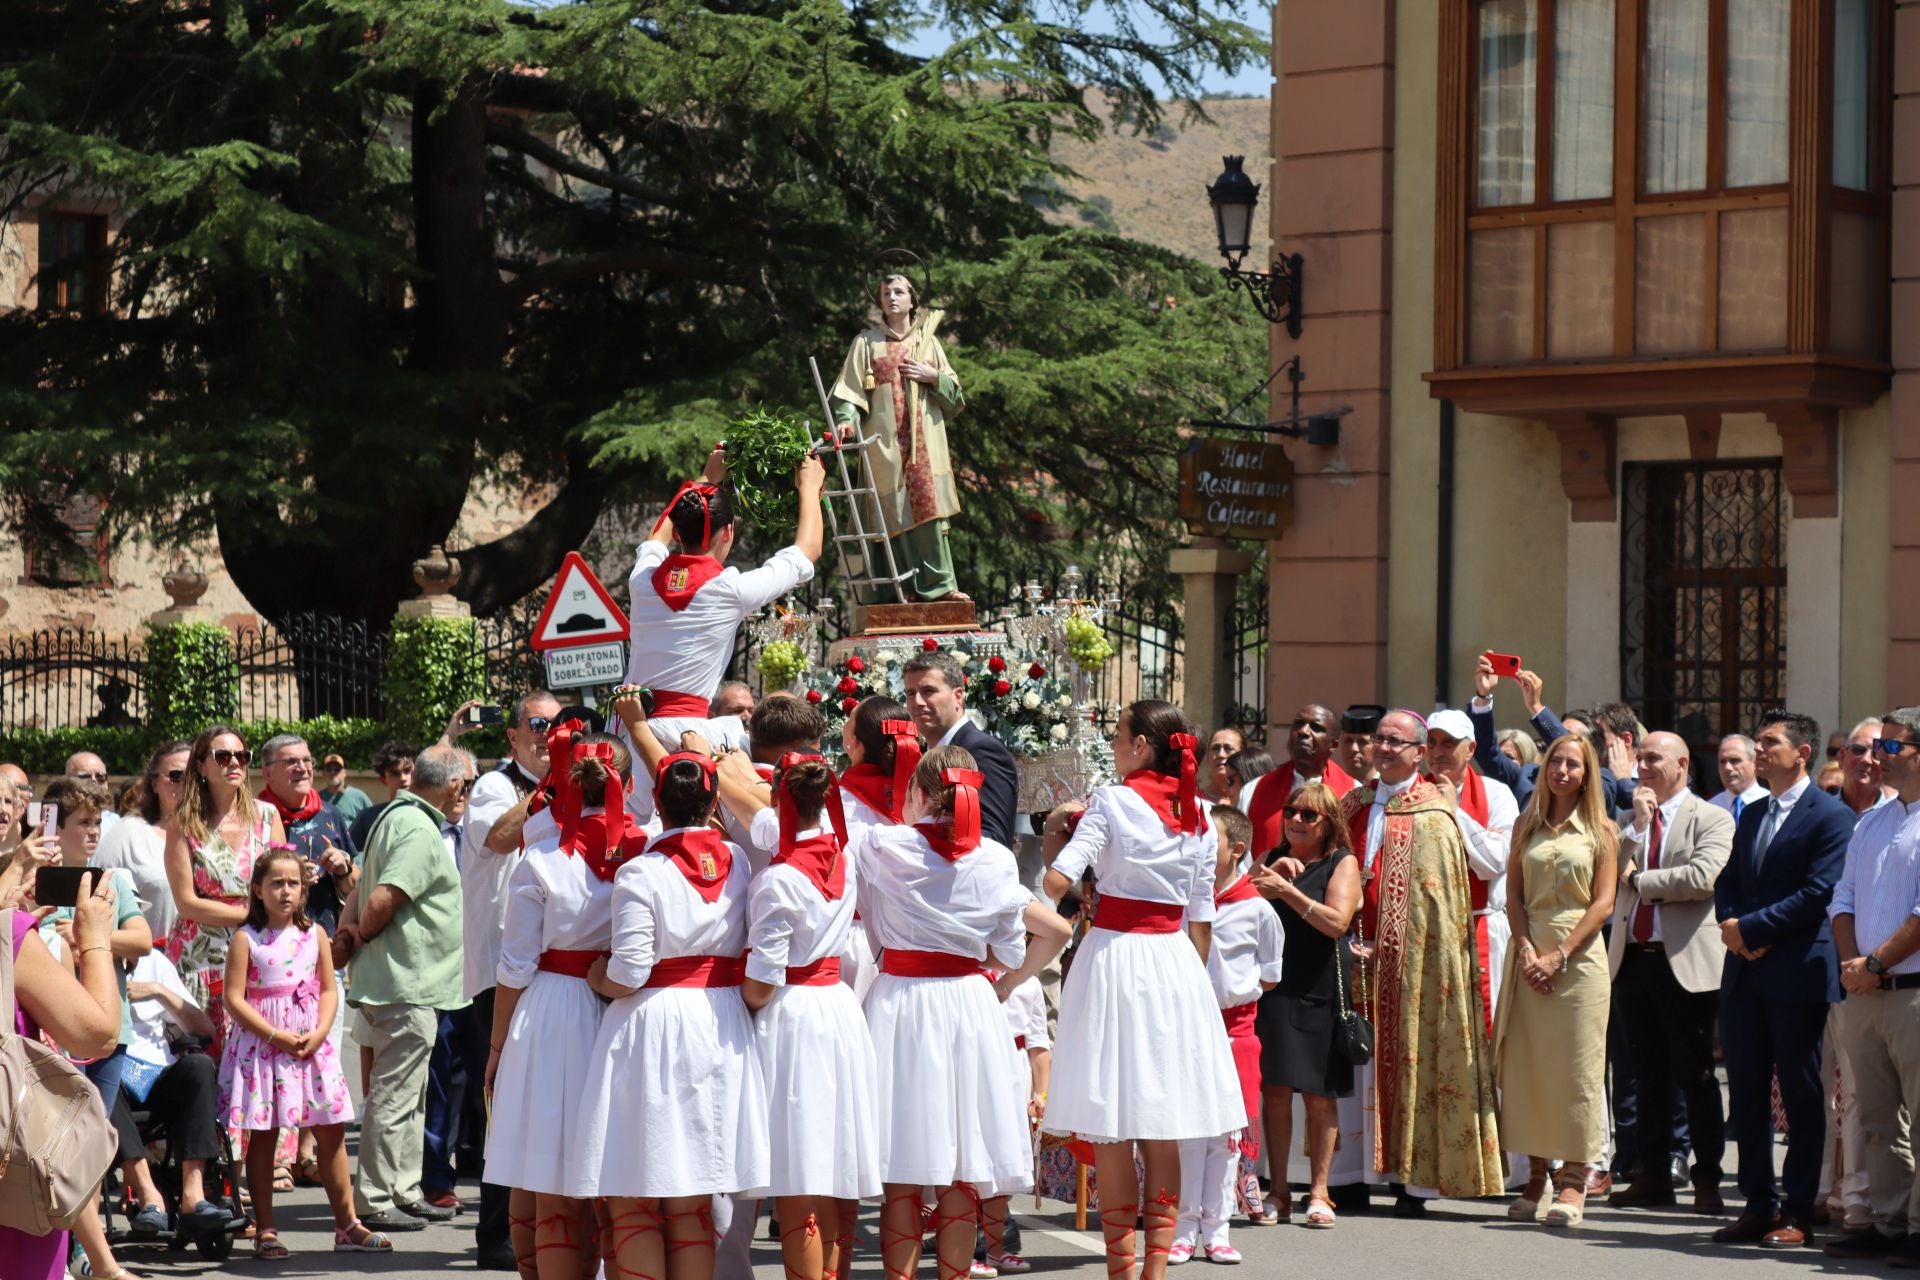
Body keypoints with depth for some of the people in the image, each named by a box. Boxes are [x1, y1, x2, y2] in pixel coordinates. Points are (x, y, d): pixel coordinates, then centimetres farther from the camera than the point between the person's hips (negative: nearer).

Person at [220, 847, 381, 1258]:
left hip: (311, 1046, 4)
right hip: (261, 1046, -3)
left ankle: (347, 1224, 12)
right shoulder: (246, 939, -4)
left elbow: (329, 989, 8)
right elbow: (234, 998, -9)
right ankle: (265, 1230, 7)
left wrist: (320, 1031, -9)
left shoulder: (314, 934, 7)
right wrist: (276, 1035, -16)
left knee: (331, 1132, 5)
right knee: (263, 1135, 1)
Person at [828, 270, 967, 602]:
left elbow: (954, 393, 15)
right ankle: (904, 586, -4)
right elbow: (851, 389, -1)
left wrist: (932, 376, -3)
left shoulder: (927, 341, 15)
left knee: (928, 507, -6)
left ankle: (938, 583, -5)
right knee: (897, 509, -6)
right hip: (885, 440, -2)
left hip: (925, 440, 2)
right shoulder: (867, 343, 7)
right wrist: (847, 419, -18)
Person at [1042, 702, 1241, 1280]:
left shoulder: (1111, 801, -8)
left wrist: (1056, 831, 0)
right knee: (1164, 1132, 9)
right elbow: (1201, 918, 12)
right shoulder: (1198, 816, 8)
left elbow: (1056, 881, -18)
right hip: (1175, 959, 5)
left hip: (1114, 955, -5)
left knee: (1110, 1129, 0)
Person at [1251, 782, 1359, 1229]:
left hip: (1320, 990, -2)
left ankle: (1319, 1192, 7)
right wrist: (1271, 874, -9)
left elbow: (1336, 921, -9)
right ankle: (1278, 1192, 2)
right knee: (1275, 1089, -3)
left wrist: (1286, 890, -16)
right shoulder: (1275, 858, 16)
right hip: (1273, 986, 3)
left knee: (1318, 1094, 0)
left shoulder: (1342, 863, 4)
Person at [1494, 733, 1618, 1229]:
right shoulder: (1526, 827, 12)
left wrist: (1559, 955, -11)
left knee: (1576, 1069, -4)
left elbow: (1602, 904, -3)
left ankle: (1573, 1182, -1)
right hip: (1530, 955, 3)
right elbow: (1514, 895, 8)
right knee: (1526, 1066, 2)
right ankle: (1535, 1178, 9)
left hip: (1579, 956, -3)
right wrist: (1526, 951, -7)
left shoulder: (1601, 831, 3)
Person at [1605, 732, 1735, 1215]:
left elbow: (1702, 877, -18)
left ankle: (1707, 1180, 3)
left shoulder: (1711, 819, -2)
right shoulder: (1627, 821, 15)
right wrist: (1638, 825, -5)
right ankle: (1654, 1176, 16)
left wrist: (1640, 878, -8)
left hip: (1685, 962, -6)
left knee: (1696, 1078, -1)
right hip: (1632, 958, 6)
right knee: (1648, 1078, 10)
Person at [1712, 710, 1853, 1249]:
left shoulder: (1830, 816, -7)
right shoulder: (1750, 816, 17)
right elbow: (1727, 882, 15)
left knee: (1801, 1095, 0)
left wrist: (1749, 927, -15)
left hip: (1797, 973, -7)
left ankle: (1797, 1214, 4)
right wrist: (1731, 926, -6)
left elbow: (1816, 894, -15)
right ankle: (1759, 1204, 14)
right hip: (1745, 972, 7)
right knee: (1745, 1093, 7)